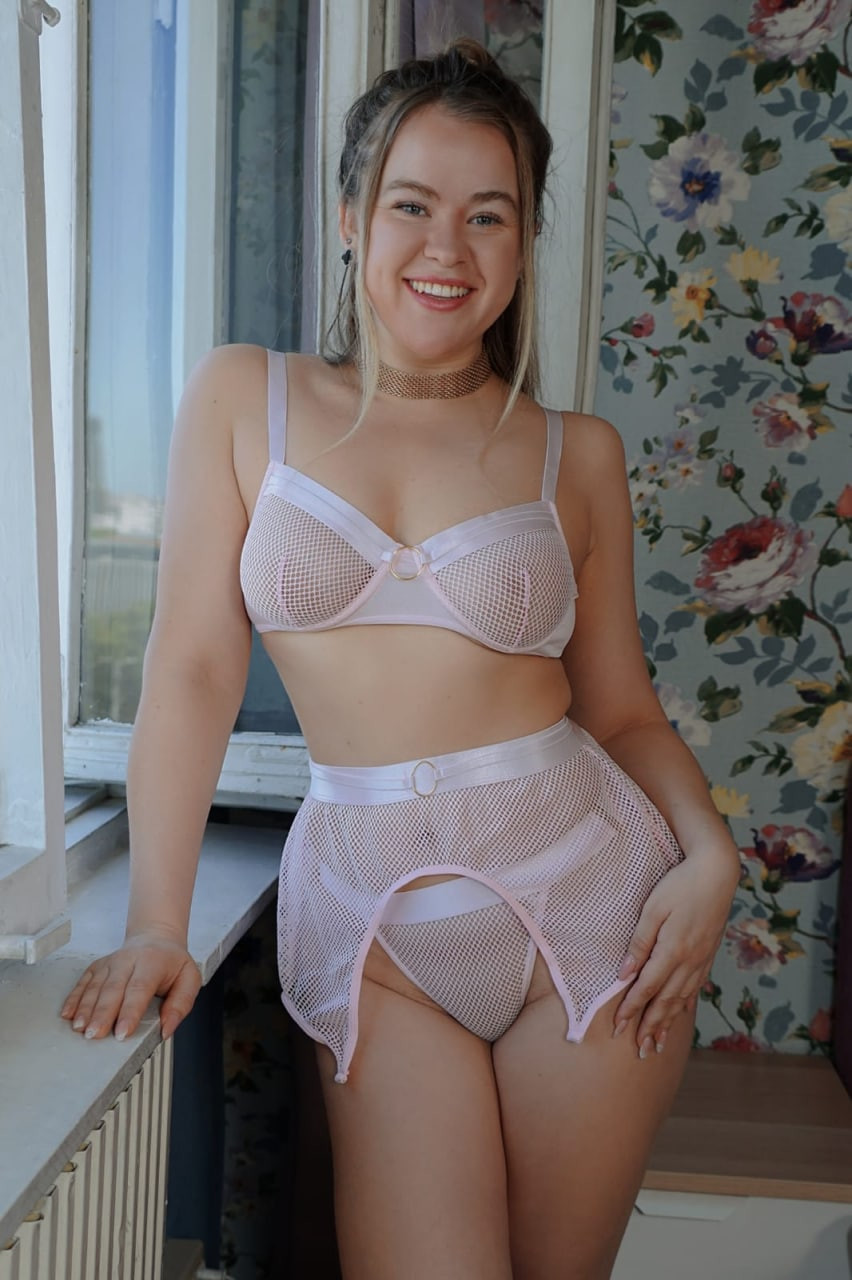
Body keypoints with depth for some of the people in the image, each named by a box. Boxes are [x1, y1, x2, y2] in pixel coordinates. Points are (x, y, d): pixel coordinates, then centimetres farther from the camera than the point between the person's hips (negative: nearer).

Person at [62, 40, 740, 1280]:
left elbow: (621, 709, 7)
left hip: (585, 889, 1)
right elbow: (194, 667, -4)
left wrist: (711, 852, -11)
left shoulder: (577, 454, 3)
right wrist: (156, 921, -9)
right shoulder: (244, 398, 1)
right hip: (370, 914, 0)